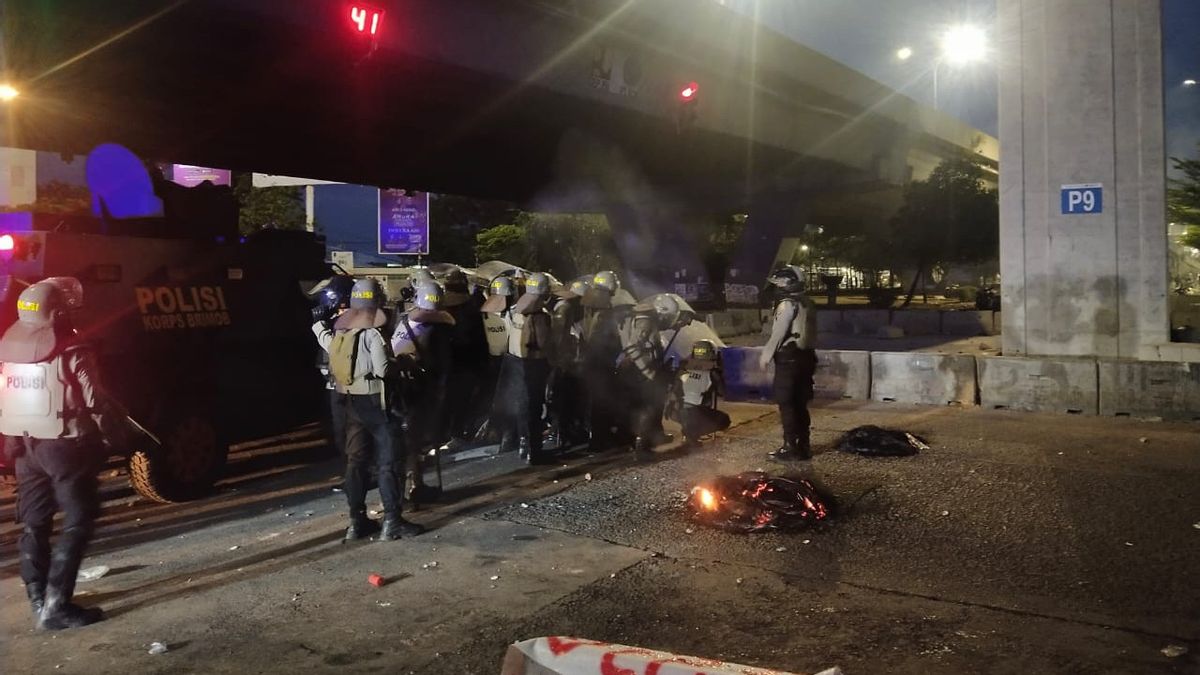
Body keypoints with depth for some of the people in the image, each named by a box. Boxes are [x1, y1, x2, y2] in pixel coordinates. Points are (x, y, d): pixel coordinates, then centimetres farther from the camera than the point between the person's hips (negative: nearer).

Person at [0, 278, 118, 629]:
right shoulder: (70, 351, -15)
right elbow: (94, 401, -14)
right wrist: (112, 435, -2)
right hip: (64, 445, -7)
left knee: (34, 524, 15)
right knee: (78, 522, -2)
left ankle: (39, 600, 23)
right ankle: (56, 605, -8)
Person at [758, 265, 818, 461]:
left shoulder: (788, 304, -13)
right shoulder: (808, 303, 13)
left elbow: (778, 333, -15)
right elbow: (811, 333, 15)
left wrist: (766, 355, -7)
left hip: (788, 358, -8)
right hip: (806, 357, 9)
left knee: (787, 404, -4)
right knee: (800, 404, 13)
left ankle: (791, 448, -3)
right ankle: (804, 446, 18)